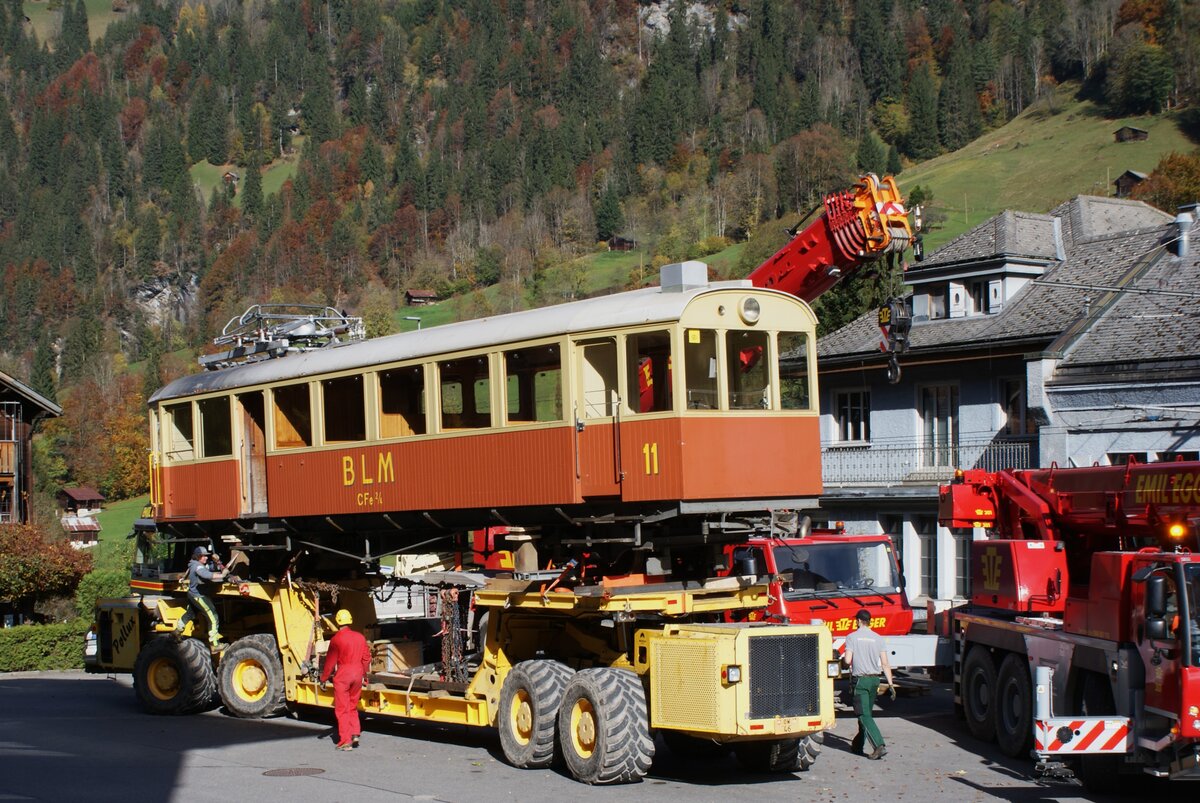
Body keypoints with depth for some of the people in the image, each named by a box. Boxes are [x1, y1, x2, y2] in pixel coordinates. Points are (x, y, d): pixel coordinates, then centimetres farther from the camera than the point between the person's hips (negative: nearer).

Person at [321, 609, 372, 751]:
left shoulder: (336, 639, -11)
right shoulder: (360, 637, 4)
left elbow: (330, 661, -8)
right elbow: (366, 658, 9)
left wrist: (324, 678, 1)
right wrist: (365, 675, 22)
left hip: (342, 675, -5)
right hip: (357, 674, 5)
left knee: (342, 709, 2)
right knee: (353, 706, 20)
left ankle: (345, 741, 1)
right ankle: (355, 734, 11)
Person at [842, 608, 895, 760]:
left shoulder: (852, 637, -6)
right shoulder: (878, 638, 4)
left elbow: (848, 661, -13)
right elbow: (885, 664, 0)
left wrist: (843, 657, 11)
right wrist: (891, 684, 1)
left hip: (860, 680, -5)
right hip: (874, 680, 5)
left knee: (864, 715, -7)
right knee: (865, 713, 19)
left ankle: (879, 746, -22)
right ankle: (858, 744, 31)